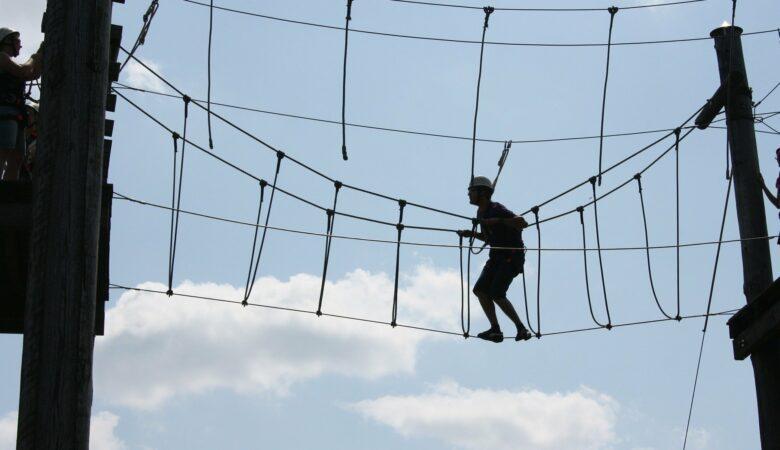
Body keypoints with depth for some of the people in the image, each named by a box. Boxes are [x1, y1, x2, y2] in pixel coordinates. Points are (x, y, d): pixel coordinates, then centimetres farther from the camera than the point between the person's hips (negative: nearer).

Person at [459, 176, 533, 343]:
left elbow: (523, 223, -27)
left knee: (496, 294, -17)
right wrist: (473, 234, 8)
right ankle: (495, 330, 2)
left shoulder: (497, 210, -18)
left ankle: (521, 328, -7)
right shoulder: (481, 212, 10)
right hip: (497, 256, 9)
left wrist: (498, 221, -30)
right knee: (480, 290, 0)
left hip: (512, 256, -9)